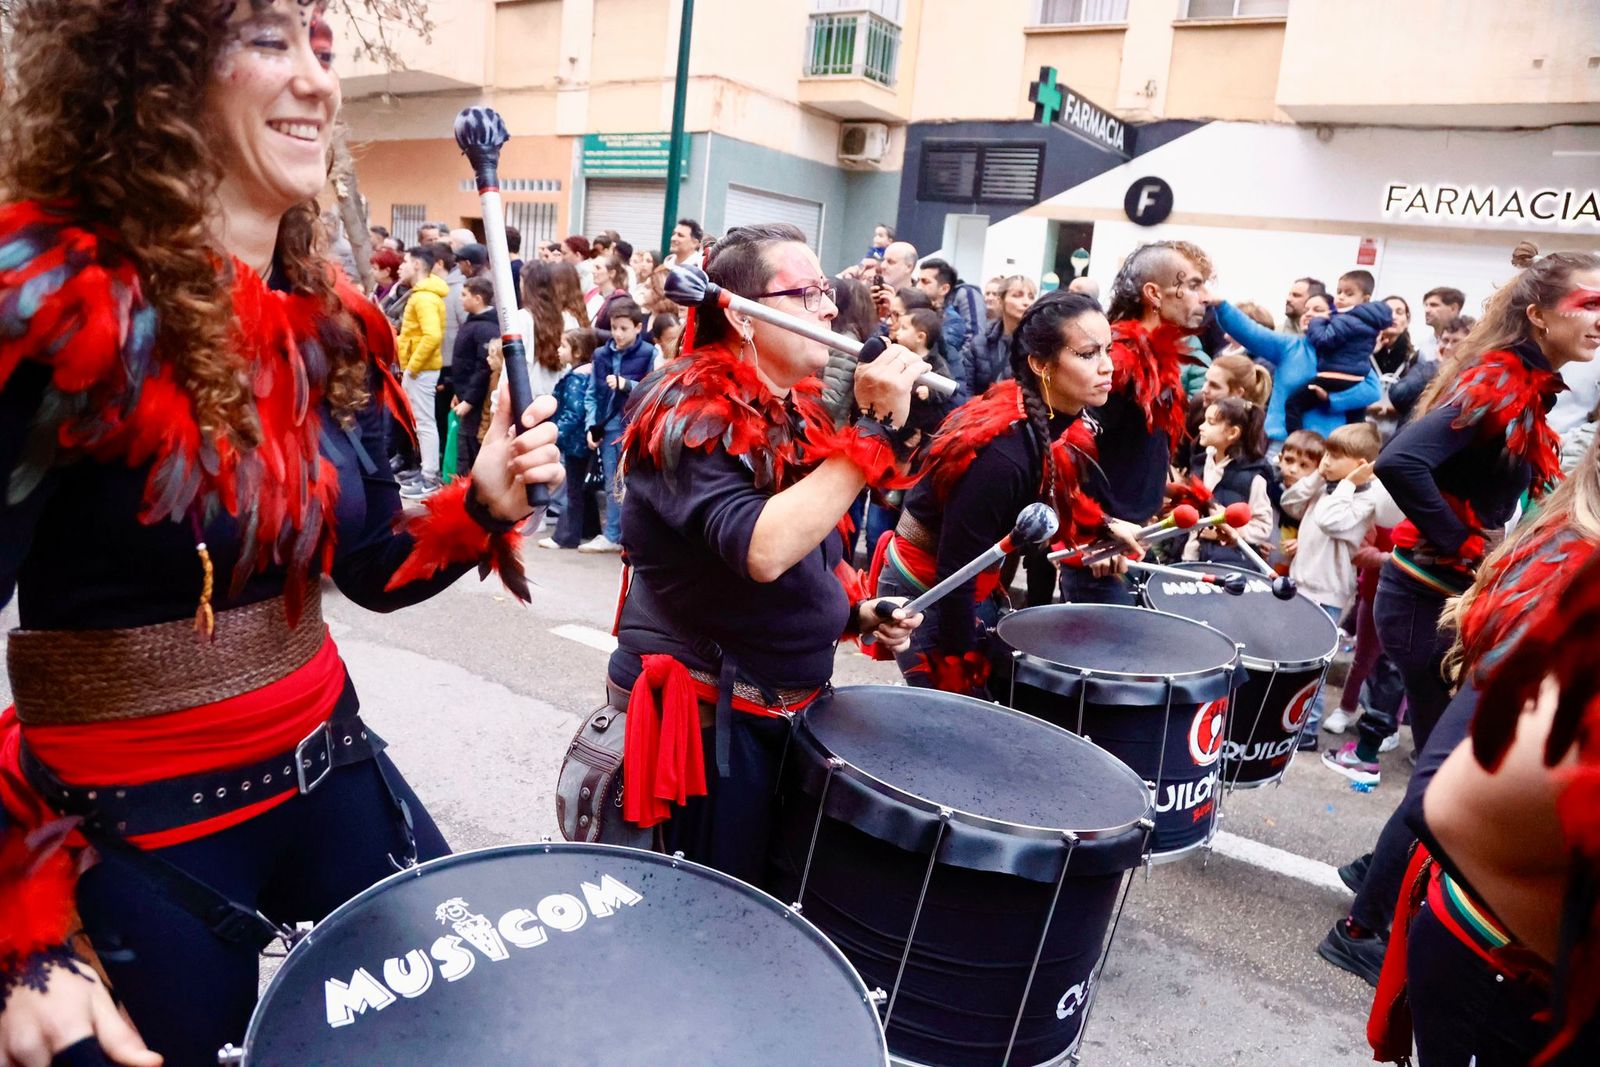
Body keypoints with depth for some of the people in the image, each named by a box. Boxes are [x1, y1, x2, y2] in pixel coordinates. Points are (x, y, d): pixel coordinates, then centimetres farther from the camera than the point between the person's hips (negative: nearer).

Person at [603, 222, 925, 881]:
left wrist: (858, 611, 2)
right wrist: (874, 433, -32)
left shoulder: (795, 410, 7)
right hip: (707, 711, -8)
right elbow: (759, 551, -36)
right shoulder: (690, 416, -20)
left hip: (786, 701, 9)